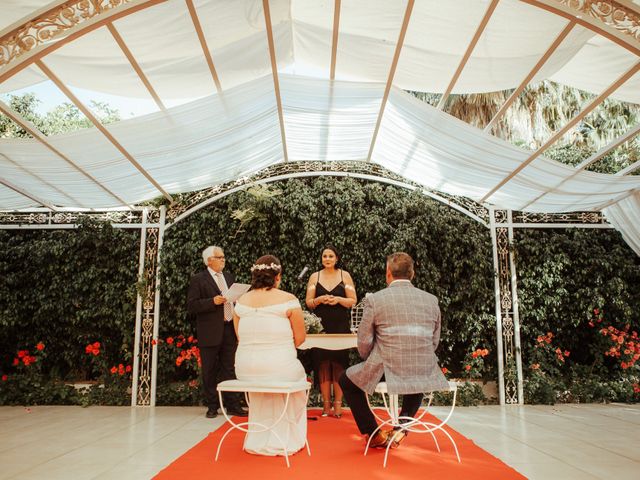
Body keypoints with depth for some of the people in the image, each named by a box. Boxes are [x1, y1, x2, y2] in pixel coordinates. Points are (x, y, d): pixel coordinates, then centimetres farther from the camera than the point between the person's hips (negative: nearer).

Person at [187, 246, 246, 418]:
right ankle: (212, 406, 17)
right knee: (210, 372, 5)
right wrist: (212, 302, -21)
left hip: (230, 330, 5)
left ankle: (233, 405, 16)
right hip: (210, 332, -5)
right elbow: (191, 306, -11)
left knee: (229, 370, 9)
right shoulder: (198, 280, -4)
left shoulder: (229, 277, 15)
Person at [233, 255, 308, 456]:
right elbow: (299, 338, -3)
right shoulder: (288, 299, -9)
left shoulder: (241, 300, 3)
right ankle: (287, 439, 40)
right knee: (298, 377, 31)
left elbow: (241, 338, 11)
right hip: (280, 368, -4)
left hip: (245, 370, 4)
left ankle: (259, 440, 44)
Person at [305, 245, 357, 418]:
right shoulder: (315, 277, 7)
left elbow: (353, 301, 2)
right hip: (320, 326, 1)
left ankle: (338, 404, 6)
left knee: (339, 364, -1)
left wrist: (338, 300, -15)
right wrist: (319, 300, -14)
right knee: (322, 364, 0)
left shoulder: (345, 275, 4)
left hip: (340, 326, -1)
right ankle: (326, 404, 9)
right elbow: (308, 302, 6)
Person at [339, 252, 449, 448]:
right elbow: (434, 342, 12)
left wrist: (370, 363, 16)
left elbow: (364, 343, -3)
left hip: (387, 371, -4)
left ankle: (375, 434, 23)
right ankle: (402, 427, 24)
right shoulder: (431, 300, 4)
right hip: (424, 374, 4)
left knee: (347, 381, 23)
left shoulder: (374, 300, -7)